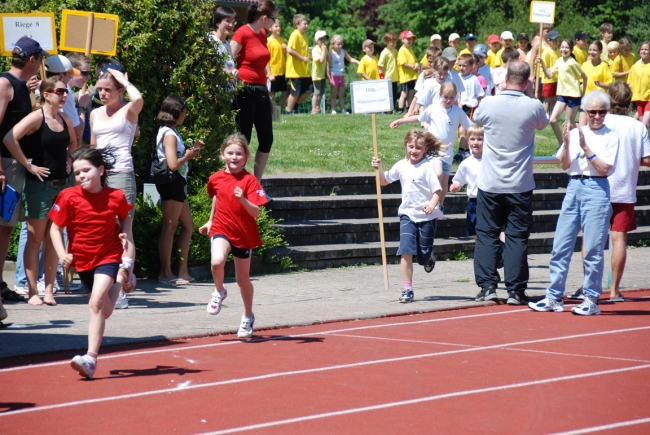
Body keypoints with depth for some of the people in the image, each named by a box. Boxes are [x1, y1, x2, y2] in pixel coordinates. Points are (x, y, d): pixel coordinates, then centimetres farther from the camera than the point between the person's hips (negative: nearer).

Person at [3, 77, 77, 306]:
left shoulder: (65, 120, 10)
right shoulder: (36, 117, -11)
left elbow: (73, 143, 30)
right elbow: (10, 139, -23)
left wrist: (69, 160, 12)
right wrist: (29, 165, -17)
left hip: (62, 184, 6)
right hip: (39, 184, -6)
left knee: (53, 239, 7)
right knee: (35, 239, -1)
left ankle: (49, 290, 11)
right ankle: (33, 292, 1)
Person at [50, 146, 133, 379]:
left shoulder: (116, 197, -9)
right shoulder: (69, 197, -11)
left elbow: (124, 218, 13)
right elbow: (56, 228, -6)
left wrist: (123, 234, -7)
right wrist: (62, 254, -20)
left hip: (108, 257, -3)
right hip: (82, 260, 3)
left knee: (96, 303, -21)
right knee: (104, 311, 15)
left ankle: (91, 359, -25)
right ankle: (115, 286, 53)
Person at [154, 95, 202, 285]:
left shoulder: (171, 132, 16)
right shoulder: (169, 134, -14)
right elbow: (173, 164, -22)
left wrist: (192, 150, 8)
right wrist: (188, 155, -7)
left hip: (177, 184, 11)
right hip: (171, 183, -11)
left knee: (188, 226, 13)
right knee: (170, 227, -5)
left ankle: (183, 272, 14)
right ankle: (165, 272, 0)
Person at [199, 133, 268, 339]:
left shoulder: (250, 181, -11)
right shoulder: (215, 179, -1)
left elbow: (256, 212, -17)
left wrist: (242, 200, -34)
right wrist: (210, 221, 28)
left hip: (244, 234, -1)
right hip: (222, 229, 1)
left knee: (243, 279, 11)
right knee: (217, 261, -30)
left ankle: (248, 317, 34)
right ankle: (219, 292, 1)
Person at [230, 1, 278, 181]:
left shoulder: (262, 34, 13)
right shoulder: (243, 33, -9)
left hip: (261, 91, 8)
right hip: (245, 90, -8)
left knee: (267, 139, 7)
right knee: (243, 139, -4)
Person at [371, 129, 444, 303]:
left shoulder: (427, 167, -10)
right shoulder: (401, 166, 5)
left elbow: (437, 190, -13)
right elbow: (384, 181, 18)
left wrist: (432, 205, -31)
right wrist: (379, 168, 1)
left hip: (426, 217, -3)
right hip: (407, 215, 3)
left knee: (423, 256, 6)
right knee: (405, 252, -12)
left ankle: (429, 257, 44)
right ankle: (407, 289, -8)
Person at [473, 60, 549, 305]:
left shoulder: (488, 104, -9)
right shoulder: (534, 107, -10)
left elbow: (477, 120, 15)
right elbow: (543, 124, 14)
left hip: (489, 184, 0)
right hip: (520, 186, 0)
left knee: (487, 234, 10)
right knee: (517, 237, 5)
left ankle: (487, 286, 5)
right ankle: (515, 290, 3)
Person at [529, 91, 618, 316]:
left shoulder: (610, 137, 0)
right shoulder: (575, 133, 10)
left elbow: (604, 169, -8)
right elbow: (565, 165, 5)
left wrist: (586, 149, -14)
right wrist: (566, 144, -10)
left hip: (596, 190, -4)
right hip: (573, 187, 4)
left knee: (593, 249, -2)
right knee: (560, 246, 3)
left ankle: (591, 300, 6)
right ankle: (554, 297, 10)